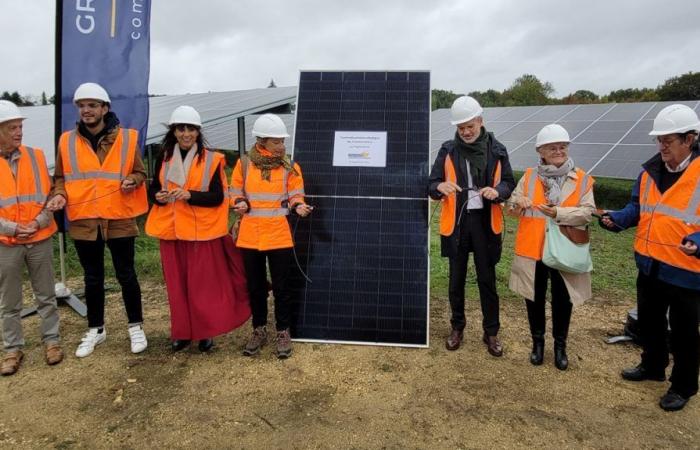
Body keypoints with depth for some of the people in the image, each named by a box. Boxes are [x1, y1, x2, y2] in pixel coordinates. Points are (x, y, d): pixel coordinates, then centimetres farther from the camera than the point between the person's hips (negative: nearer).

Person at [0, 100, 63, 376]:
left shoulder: (35, 156, 0)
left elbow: (49, 195, 1)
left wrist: (38, 222, -13)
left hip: (40, 239, 1)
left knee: (46, 296, 11)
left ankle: (51, 340, 26)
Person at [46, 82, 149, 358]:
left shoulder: (127, 138, -2)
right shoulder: (67, 141, 3)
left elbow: (140, 172, 6)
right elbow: (60, 177, 12)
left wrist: (132, 181, -16)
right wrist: (60, 195, -8)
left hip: (119, 220, -2)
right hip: (83, 221, 2)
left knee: (126, 275, 7)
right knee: (93, 279, 14)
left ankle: (136, 326, 24)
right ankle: (95, 329, 30)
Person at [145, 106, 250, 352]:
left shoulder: (211, 159, -5)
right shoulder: (164, 158, 7)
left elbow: (217, 197, -9)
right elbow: (153, 188, 12)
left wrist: (190, 195, -23)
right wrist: (158, 196, -11)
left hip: (202, 231, -3)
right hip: (171, 229, 4)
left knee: (204, 284, 3)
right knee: (176, 283, 9)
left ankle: (205, 332, 18)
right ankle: (181, 332, 23)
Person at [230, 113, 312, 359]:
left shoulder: (289, 166, -3)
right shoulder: (244, 164, -2)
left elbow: (295, 195, 2)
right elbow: (236, 191, 9)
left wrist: (298, 206, -19)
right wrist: (240, 203, -11)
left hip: (279, 235, -1)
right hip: (250, 235, 2)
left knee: (281, 286, 6)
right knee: (255, 286, 13)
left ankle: (283, 332, 22)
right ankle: (259, 330, 30)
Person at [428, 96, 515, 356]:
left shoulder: (496, 150, 0)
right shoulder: (448, 150, -1)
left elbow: (509, 183, 6)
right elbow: (431, 186, -1)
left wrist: (497, 191, -17)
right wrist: (441, 187, -26)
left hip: (485, 222, 0)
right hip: (456, 222, 1)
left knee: (487, 279, 6)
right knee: (457, 278, 10)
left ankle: (491, 332, 21)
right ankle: (457, 327, 28)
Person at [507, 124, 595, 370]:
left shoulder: (582, 179, -1)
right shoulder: (529, 176, 3)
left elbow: (587, 212, -9)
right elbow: (513, 206, 4)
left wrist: (559, 213, -24)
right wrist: (517, 205, -20)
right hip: (533, 249, 1)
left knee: (562, 300, 10)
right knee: (534, 298, 12)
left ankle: (560, 345, 30)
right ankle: (537, 341, 31)